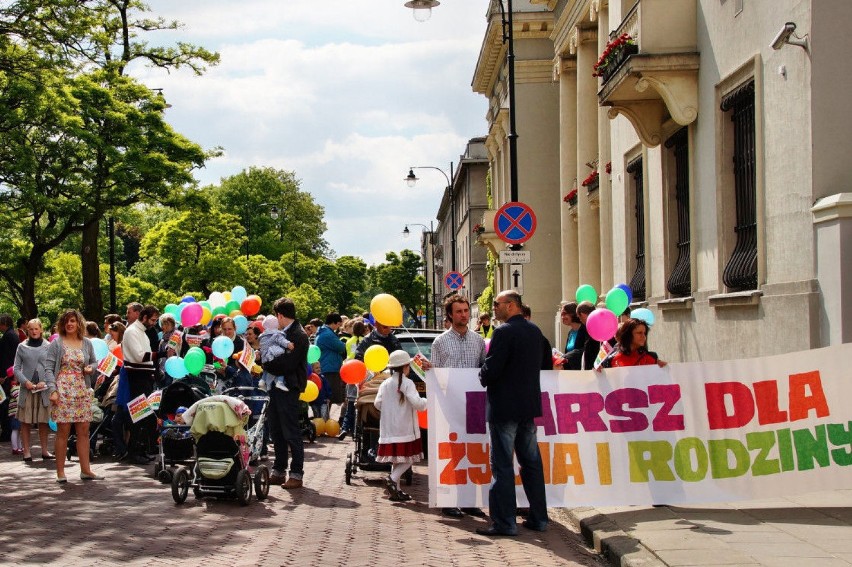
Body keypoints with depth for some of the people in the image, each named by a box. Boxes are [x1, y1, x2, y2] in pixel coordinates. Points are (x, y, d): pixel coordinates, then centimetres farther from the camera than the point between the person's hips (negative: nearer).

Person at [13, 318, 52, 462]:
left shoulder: (48, 346, 6)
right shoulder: (22, 347, 7)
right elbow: (16, 368, 6)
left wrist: (45, 382, -12)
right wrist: (25, 382, -10)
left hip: (43, 389, 0)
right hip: (27, 389, 0)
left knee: (43, 421, 5)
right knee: (25, 421, 1)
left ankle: (44, 451, 12)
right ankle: (26, 452, 6)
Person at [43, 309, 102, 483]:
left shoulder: (87, 343, 11)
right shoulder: (57, 343, 1)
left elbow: (94, 362, 22)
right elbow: (48, 367, -3)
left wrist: (91, 368, -2)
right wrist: (52, 390, -13)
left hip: (82, 391, 4)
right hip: (63, 391, -4)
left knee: (83, 431, 4)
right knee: (63, 431, -2)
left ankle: (85, 470, 10)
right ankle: (60, 472, 4)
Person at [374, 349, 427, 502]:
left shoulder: (385, 384, 8)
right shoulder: (407, 383, -8)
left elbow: (377, 403, 4)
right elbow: (417, 403, -17)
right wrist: (427, 402, 3)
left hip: (388, 429, 6)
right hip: (404, 428, -6)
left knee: (396, 459, 12)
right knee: (408, 458, 0)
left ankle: (395, 490, 10)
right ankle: (392, 479, -20)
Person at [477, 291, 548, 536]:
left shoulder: (504, 332, -15)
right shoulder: (535, 331, 9)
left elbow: (491, 369, -19)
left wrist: (483, 377, 3)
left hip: (504, 406, -8)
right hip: (530, 405, 8)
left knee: (502, 465, -3)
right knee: (531, 462, 13)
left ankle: (504, 522, -2)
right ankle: (538, 518, 18)